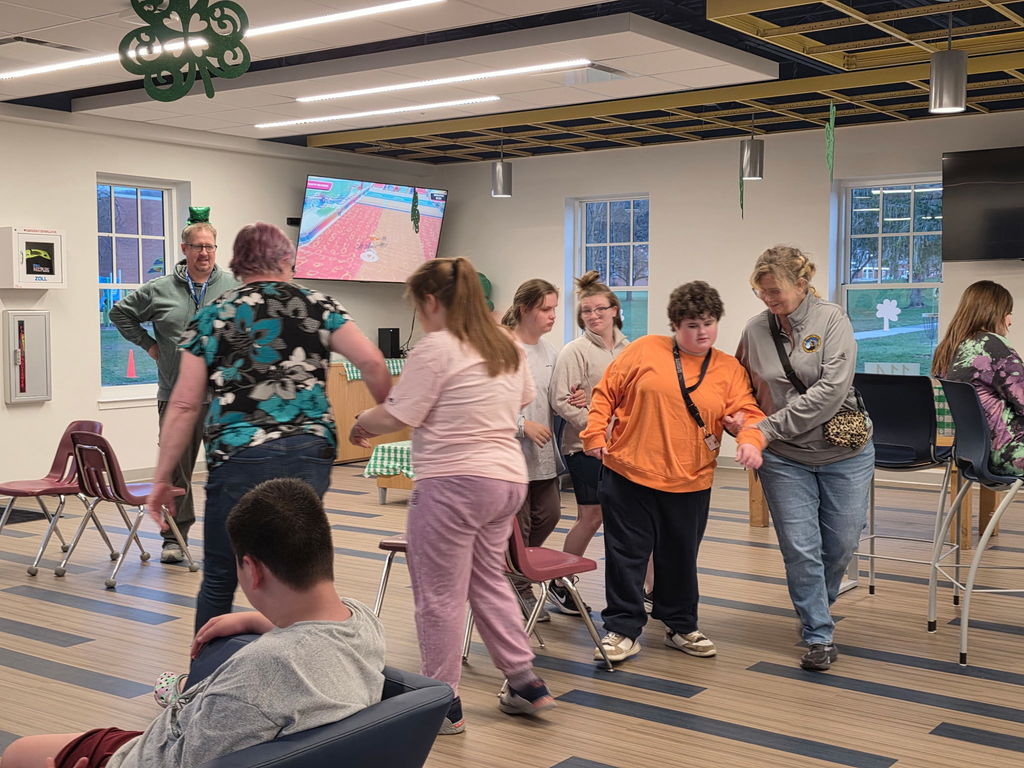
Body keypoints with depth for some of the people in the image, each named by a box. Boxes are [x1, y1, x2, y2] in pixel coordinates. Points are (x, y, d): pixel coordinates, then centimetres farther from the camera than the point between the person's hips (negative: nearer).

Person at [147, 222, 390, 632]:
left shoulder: (209, 317, 9)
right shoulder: (318, 306, 9)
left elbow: (184, 406, 5)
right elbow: (372, 363, -2)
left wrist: (162, 479, 9)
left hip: (238, 459, -1)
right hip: (310, 455, 1)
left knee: (219, 582, 11)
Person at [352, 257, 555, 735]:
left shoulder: (436, 349, -13)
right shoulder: (507, 347, 11)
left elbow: (397, 416, -14)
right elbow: (523, 398, 26)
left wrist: (360, 424, 4)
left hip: (454, 481, -8)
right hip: (508, 476, 9)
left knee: (439, 595, 4)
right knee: (489, 580, 21)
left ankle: (442, 705, 13)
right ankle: (526, 684, 23)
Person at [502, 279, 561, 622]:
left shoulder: (547, 350, 12)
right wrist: (523, 425, -19)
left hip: (543, 452, 8)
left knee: (548, 515, 10)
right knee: (517, 525, 1)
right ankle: (520, 589, 18)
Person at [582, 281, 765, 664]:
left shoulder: (730, 370, 6)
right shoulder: (644, 350, -1)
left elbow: (745, 411, -3)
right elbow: (606, 393, 3)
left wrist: (750, 438, -23)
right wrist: (596, 434, -5)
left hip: (689, 484, 2)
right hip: (629, 475, -2)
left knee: (681, 558, 15)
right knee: (626, 556, 4)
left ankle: (682, 626, 32)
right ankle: (623, 630, 15)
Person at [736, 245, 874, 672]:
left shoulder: (831, 320, -10)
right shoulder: (755, 330, -1)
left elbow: (832, 389, -20)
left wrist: (770, 427, -21)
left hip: (843, 453, -1)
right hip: (784, 460, 1)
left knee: (842, 544, 9)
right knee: (800, 548, -2)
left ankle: (816, 607, 37)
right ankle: (819, 636, 12)